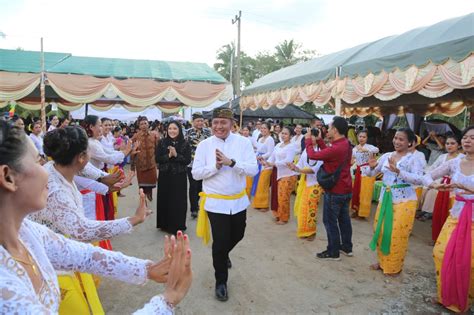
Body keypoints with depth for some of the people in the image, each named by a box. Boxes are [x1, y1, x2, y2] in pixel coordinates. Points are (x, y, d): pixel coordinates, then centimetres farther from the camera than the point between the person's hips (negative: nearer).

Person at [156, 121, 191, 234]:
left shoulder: (185, 144, -2)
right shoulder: (162, 143, 2)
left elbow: (188, 160, -8)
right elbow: (157, 159, -4)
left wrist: (176, 155, -20)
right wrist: (168, 156, -19)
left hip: (179, 177, -1)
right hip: (165, 176, 2)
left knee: (178, 201, 1)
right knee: (165, 200, 8)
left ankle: (177, 226, 15)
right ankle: (165, 224, 24)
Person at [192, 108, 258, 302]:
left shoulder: (243, 142, -7)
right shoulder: (204, 145, -7)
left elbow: (253, 169, -14)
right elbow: (196, 173, -8)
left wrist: (231, 162, -26)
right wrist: (215, 166, -22)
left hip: (239, 201, 3)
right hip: (216, 203, -2)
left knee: (237, 236, 23)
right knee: (220, 242, 3)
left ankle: (223, 254, 57)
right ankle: (221, 282, 27)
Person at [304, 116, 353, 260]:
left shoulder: (336, 148, -28)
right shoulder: (346, 144, 2)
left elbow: (312, 155, -21)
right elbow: (328, 153, 10)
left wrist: (308, 140, -5)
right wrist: (319, 140, 9)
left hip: (334, 191, -9)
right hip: (346, 189, 9)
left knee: (330, 221, 4)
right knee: (344, 218, 19)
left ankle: (333, 252, 14)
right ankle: (347, 247, 32)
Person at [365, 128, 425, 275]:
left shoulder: (413, 159, -9)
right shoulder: (386, 156, 6)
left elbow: (418, 179, -24)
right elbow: (371, 173, 7)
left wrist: (398, 171, -36)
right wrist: (371, 166, -16)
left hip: (404, 200, -6)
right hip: (385, 198, 6)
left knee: (397, 235, 0)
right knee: (380, 231, 13)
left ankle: (395, 267, 19)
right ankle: (383, 262, 31)